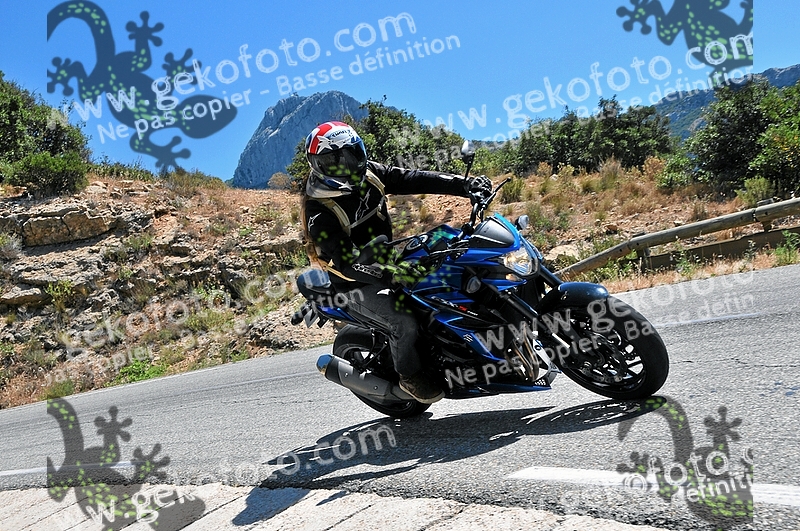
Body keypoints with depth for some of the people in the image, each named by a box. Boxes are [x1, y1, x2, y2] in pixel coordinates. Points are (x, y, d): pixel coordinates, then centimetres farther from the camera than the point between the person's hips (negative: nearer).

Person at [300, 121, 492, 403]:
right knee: (405, 323, -29)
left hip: (389, 260, 8)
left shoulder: (368, 174, -3)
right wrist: (391, 276, -43)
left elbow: (413, 179, -6)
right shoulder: (320, 213, -24)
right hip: (359, 285, -8)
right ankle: (410, 377, 2)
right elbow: (346, 262, -31)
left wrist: (465, 185, -15)